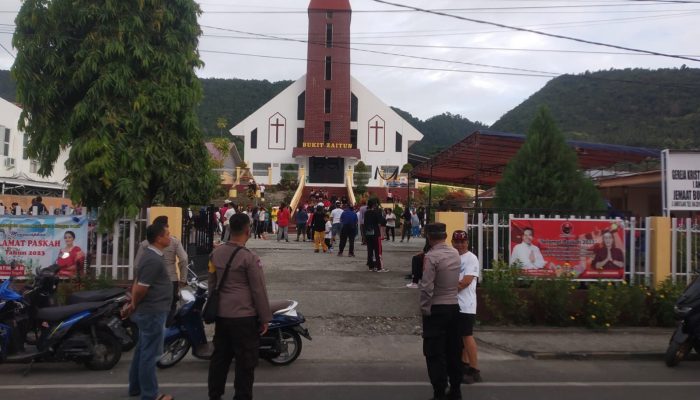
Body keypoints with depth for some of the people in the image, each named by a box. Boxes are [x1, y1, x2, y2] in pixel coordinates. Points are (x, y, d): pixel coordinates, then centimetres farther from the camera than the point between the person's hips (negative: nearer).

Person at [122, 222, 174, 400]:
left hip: (147, 311, 10)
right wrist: (133, 306, -7)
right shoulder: (154, 260, -22)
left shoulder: (149, 255, 11)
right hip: (153, 312, -10)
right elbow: (140, 288, -23)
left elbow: (137, 283, 13)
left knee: (142, 350, 18)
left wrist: (131, 304, 11)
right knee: (150, 353, -2)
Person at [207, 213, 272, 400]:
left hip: (221, 315, 7)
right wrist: (265, 318, -5)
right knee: (245, 361, 3)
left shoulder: (216, 253, 4)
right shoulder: (249, 258, -16)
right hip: (244, 316, -7)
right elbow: (259, 291, -13)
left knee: (219, 357, 17)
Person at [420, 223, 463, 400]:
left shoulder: (431, 256, -16)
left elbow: (427, 287, -19)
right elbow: (456, 280, 9)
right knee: (454, 350, 14)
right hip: (454, 306, 7)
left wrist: (424, 309, -10)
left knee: (435, 353, 0)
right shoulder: (455, 253, 5)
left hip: (436, 309, -7)